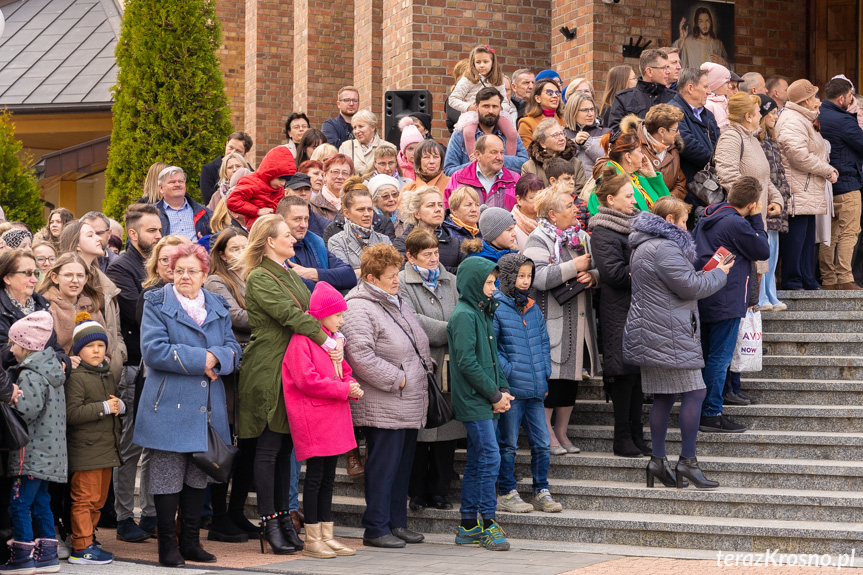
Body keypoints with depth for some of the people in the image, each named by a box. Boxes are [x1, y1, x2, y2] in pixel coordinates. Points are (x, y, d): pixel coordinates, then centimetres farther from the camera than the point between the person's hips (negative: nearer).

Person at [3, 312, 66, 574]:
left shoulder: (31, 375, -17)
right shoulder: (51, 368, 12)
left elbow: (28, 410, -27)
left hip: (32, 452, -10)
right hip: (48, 452, 10)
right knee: (40, 502, 15)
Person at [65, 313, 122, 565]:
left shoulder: (107, 375, 16)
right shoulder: (76, 378, -11)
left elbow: (120, 406, 26)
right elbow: (71, 413, -21)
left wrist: (120, 406, 2)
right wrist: (104, 407, -21)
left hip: (107, 448, 9)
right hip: (85, 449, -9)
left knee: (99, 499, 13)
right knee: (85, 498, -6)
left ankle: (87, 540, 21)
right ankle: (81, 547, -2)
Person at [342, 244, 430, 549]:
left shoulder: (397, 303, 17)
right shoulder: (359, 310, -15)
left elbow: (419, 341, 30)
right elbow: (361, 356, -24)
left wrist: (425, 365, 14)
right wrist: (397, 378, -18)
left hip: (409, 403, 9)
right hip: (383, 407, -9)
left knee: (403, 463, 13)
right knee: (383, 465, -6)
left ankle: (397, 522, 22)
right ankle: (376, 528, 1)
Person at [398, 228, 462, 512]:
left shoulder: (450, 281, 16)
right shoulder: (402, 283, -4)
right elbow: (412, 322, -15)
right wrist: (450, 330, -15)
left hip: (449, 367, 5)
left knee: (447, 429, 5)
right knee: (420, 431, 1)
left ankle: (439, 491, 15)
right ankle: (417, 492, 12)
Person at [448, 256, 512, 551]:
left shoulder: (482, 314, 16)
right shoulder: (464, 316, -13)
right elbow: (467, 363, -18)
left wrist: (503, 389, 7)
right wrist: (495, 394, -13)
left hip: (487, 403, 9)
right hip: (473, 402, -9)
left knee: (476, 462, 10)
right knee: (490, 458, -10)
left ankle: (469, 527, 14)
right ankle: (488, 523, -7)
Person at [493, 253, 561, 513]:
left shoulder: (533, 308, 13)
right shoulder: (496, 308, -8)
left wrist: (545, 372, 11)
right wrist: (508, 371, -14)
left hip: (535, 389, 6)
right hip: (511, 389, -6)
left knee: (542, 443, 6)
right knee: (508, 444, 3)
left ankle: (541, 492, 16)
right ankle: (506, 494, 12)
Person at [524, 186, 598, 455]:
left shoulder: (582, 237, 13)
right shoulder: (539, 240, -10)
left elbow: (600, 269, 19)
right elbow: (539, 278, -24)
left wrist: (592, 275, -5)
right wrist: (574, 267, -19)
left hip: (579, 320, 7)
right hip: (552, 319, -7)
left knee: (571, 377, 11)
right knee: (551, 375, -6)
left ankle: (561, 432, 22)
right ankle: (546, 434, 5)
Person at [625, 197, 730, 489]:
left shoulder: (643, 246, 19)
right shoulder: (664, 249, -17)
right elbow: (690, 287, -18)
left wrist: (704, 275, 16)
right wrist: (719, 274, -1)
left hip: (650, 333, 11)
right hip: (668, 334, -11)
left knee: (664, 396, 11)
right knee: (694, 391, -8)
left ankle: (657, 460, 11)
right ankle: (687, 460, -7)